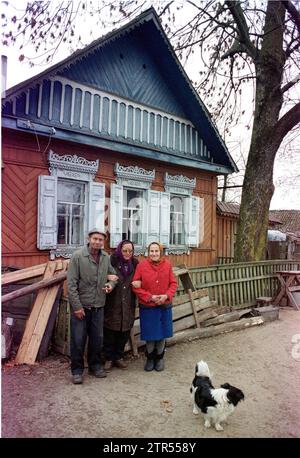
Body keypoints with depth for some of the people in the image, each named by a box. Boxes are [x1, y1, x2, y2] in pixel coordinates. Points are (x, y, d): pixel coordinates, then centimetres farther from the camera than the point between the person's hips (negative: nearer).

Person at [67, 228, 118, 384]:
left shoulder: (106, 257, 2)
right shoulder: (78, 256, -12)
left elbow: (114, 275, 17)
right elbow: (71, 283, -13)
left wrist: (111, 284, -7)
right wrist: (77, 306, -15)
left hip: (98, 306, 4)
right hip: (81, 305, -4)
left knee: (97, 338, 15)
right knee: (78, 340, 5)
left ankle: (95, 365, 34)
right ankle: (77, 370, 23)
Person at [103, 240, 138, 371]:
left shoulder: (135, 264, 5)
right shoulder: (112, 262, -9)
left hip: (128, 306, 4)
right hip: (112, 305, -4)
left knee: (124, 333, 12)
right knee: (110, 334, 6)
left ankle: (118, 357, 30)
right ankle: (109, 359, 23)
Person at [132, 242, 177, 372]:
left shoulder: (167, 265, -4)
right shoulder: (141, 265, -10)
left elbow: (173, 283, 1)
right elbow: (136, 286, -9)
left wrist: (166, 295, -15)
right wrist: (150, 297, -16)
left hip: (164, 306, 2)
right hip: (147, 307, -1)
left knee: (162, 334, 13)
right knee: (150, 335, 10)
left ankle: (159, 358, 35)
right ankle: (150, 358, 34)